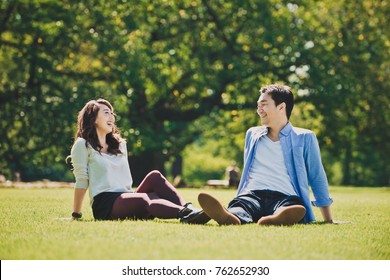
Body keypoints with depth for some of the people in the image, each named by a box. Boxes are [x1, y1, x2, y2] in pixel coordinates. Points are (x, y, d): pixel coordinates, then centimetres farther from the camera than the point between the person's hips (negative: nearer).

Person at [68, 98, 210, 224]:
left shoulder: (119, 144, 25)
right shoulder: (83, 145, 4)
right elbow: (82, 181, -1)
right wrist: (76, 214, -1)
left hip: (126, 199, 7)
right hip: (104, 204, -7)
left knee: (154, 177, -21)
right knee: (146, 200, -35)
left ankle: (189, 210, -43)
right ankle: (186, 214, -62)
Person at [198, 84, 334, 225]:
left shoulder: (305, 138, 16)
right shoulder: (252, 134, 27)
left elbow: (317, 179, 16)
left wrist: (328, 220, 13)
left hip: (285, 196, -2)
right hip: (252, 193, 2)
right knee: (239, 207, -38)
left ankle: (279, 218, -75)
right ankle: (232, 218, -72)